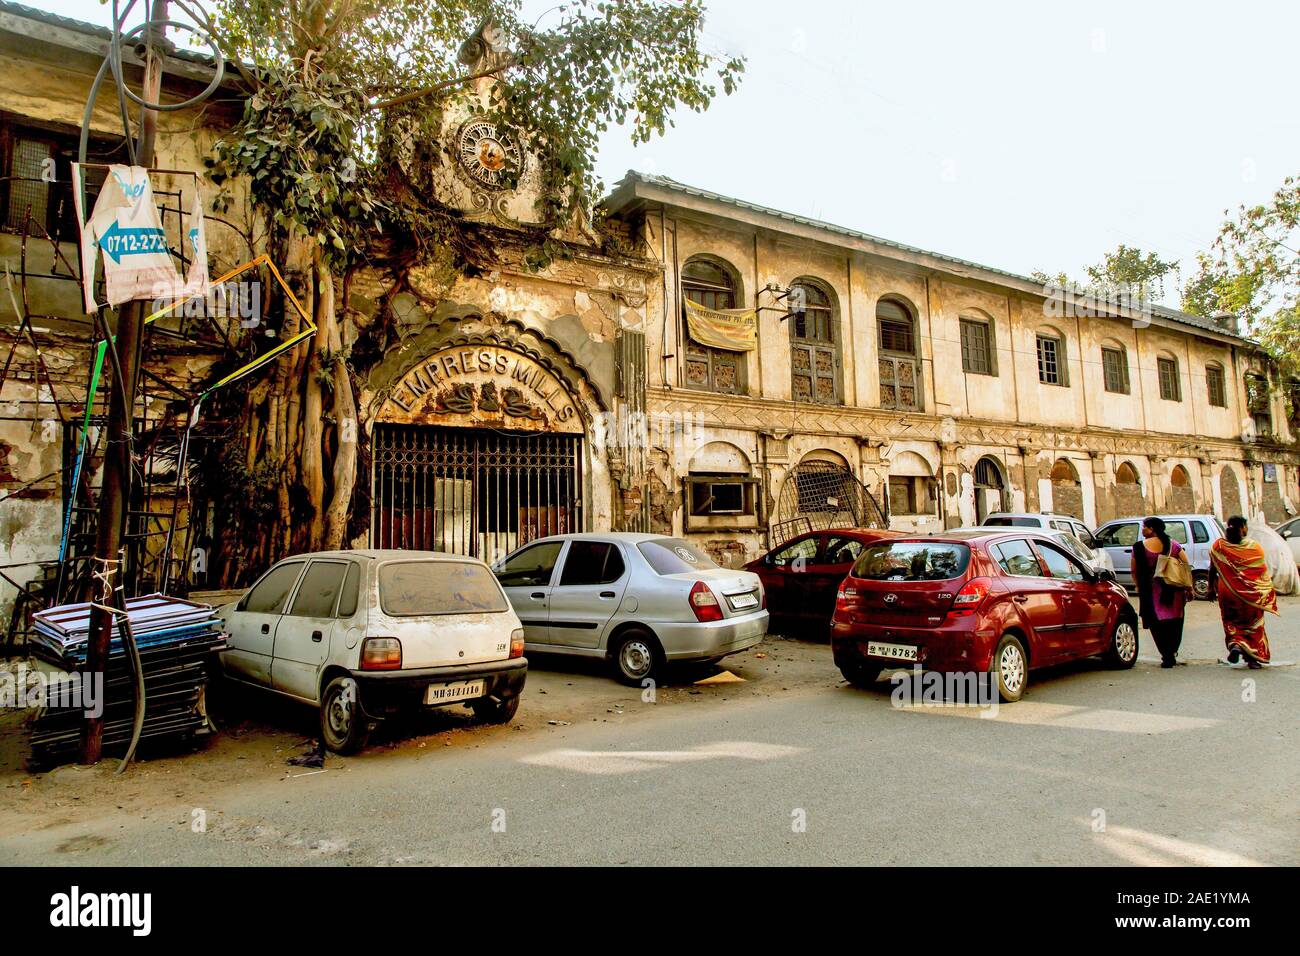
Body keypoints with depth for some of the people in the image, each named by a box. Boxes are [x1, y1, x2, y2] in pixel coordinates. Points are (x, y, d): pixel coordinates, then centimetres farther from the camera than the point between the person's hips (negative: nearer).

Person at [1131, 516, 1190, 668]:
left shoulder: (1139, 548, -6)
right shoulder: (1173, 544, 2)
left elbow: (1134, 572, 0)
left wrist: (1140, 587, 14)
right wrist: (1188, 587, 7)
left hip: (1152, 591, -3)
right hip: (1174, 591, 3)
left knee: (1157, 624, 4)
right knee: (1174, 623, 17)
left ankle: (1167, 656, -2)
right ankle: (1172, 652, 23)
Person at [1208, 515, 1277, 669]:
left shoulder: (1217, 546, -5)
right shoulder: (1255, 546, -7)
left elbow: (1212, 570, 0)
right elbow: (1264, 571, -1)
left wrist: (1211, 589, 10)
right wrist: (1269, 590, 13)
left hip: (1227, 592, 1)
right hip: (1251, 593, -1)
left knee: (1232, 623, 15)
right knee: (1252, 624, 12)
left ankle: (1235, 644, -10)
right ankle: (1253, 657, 11)